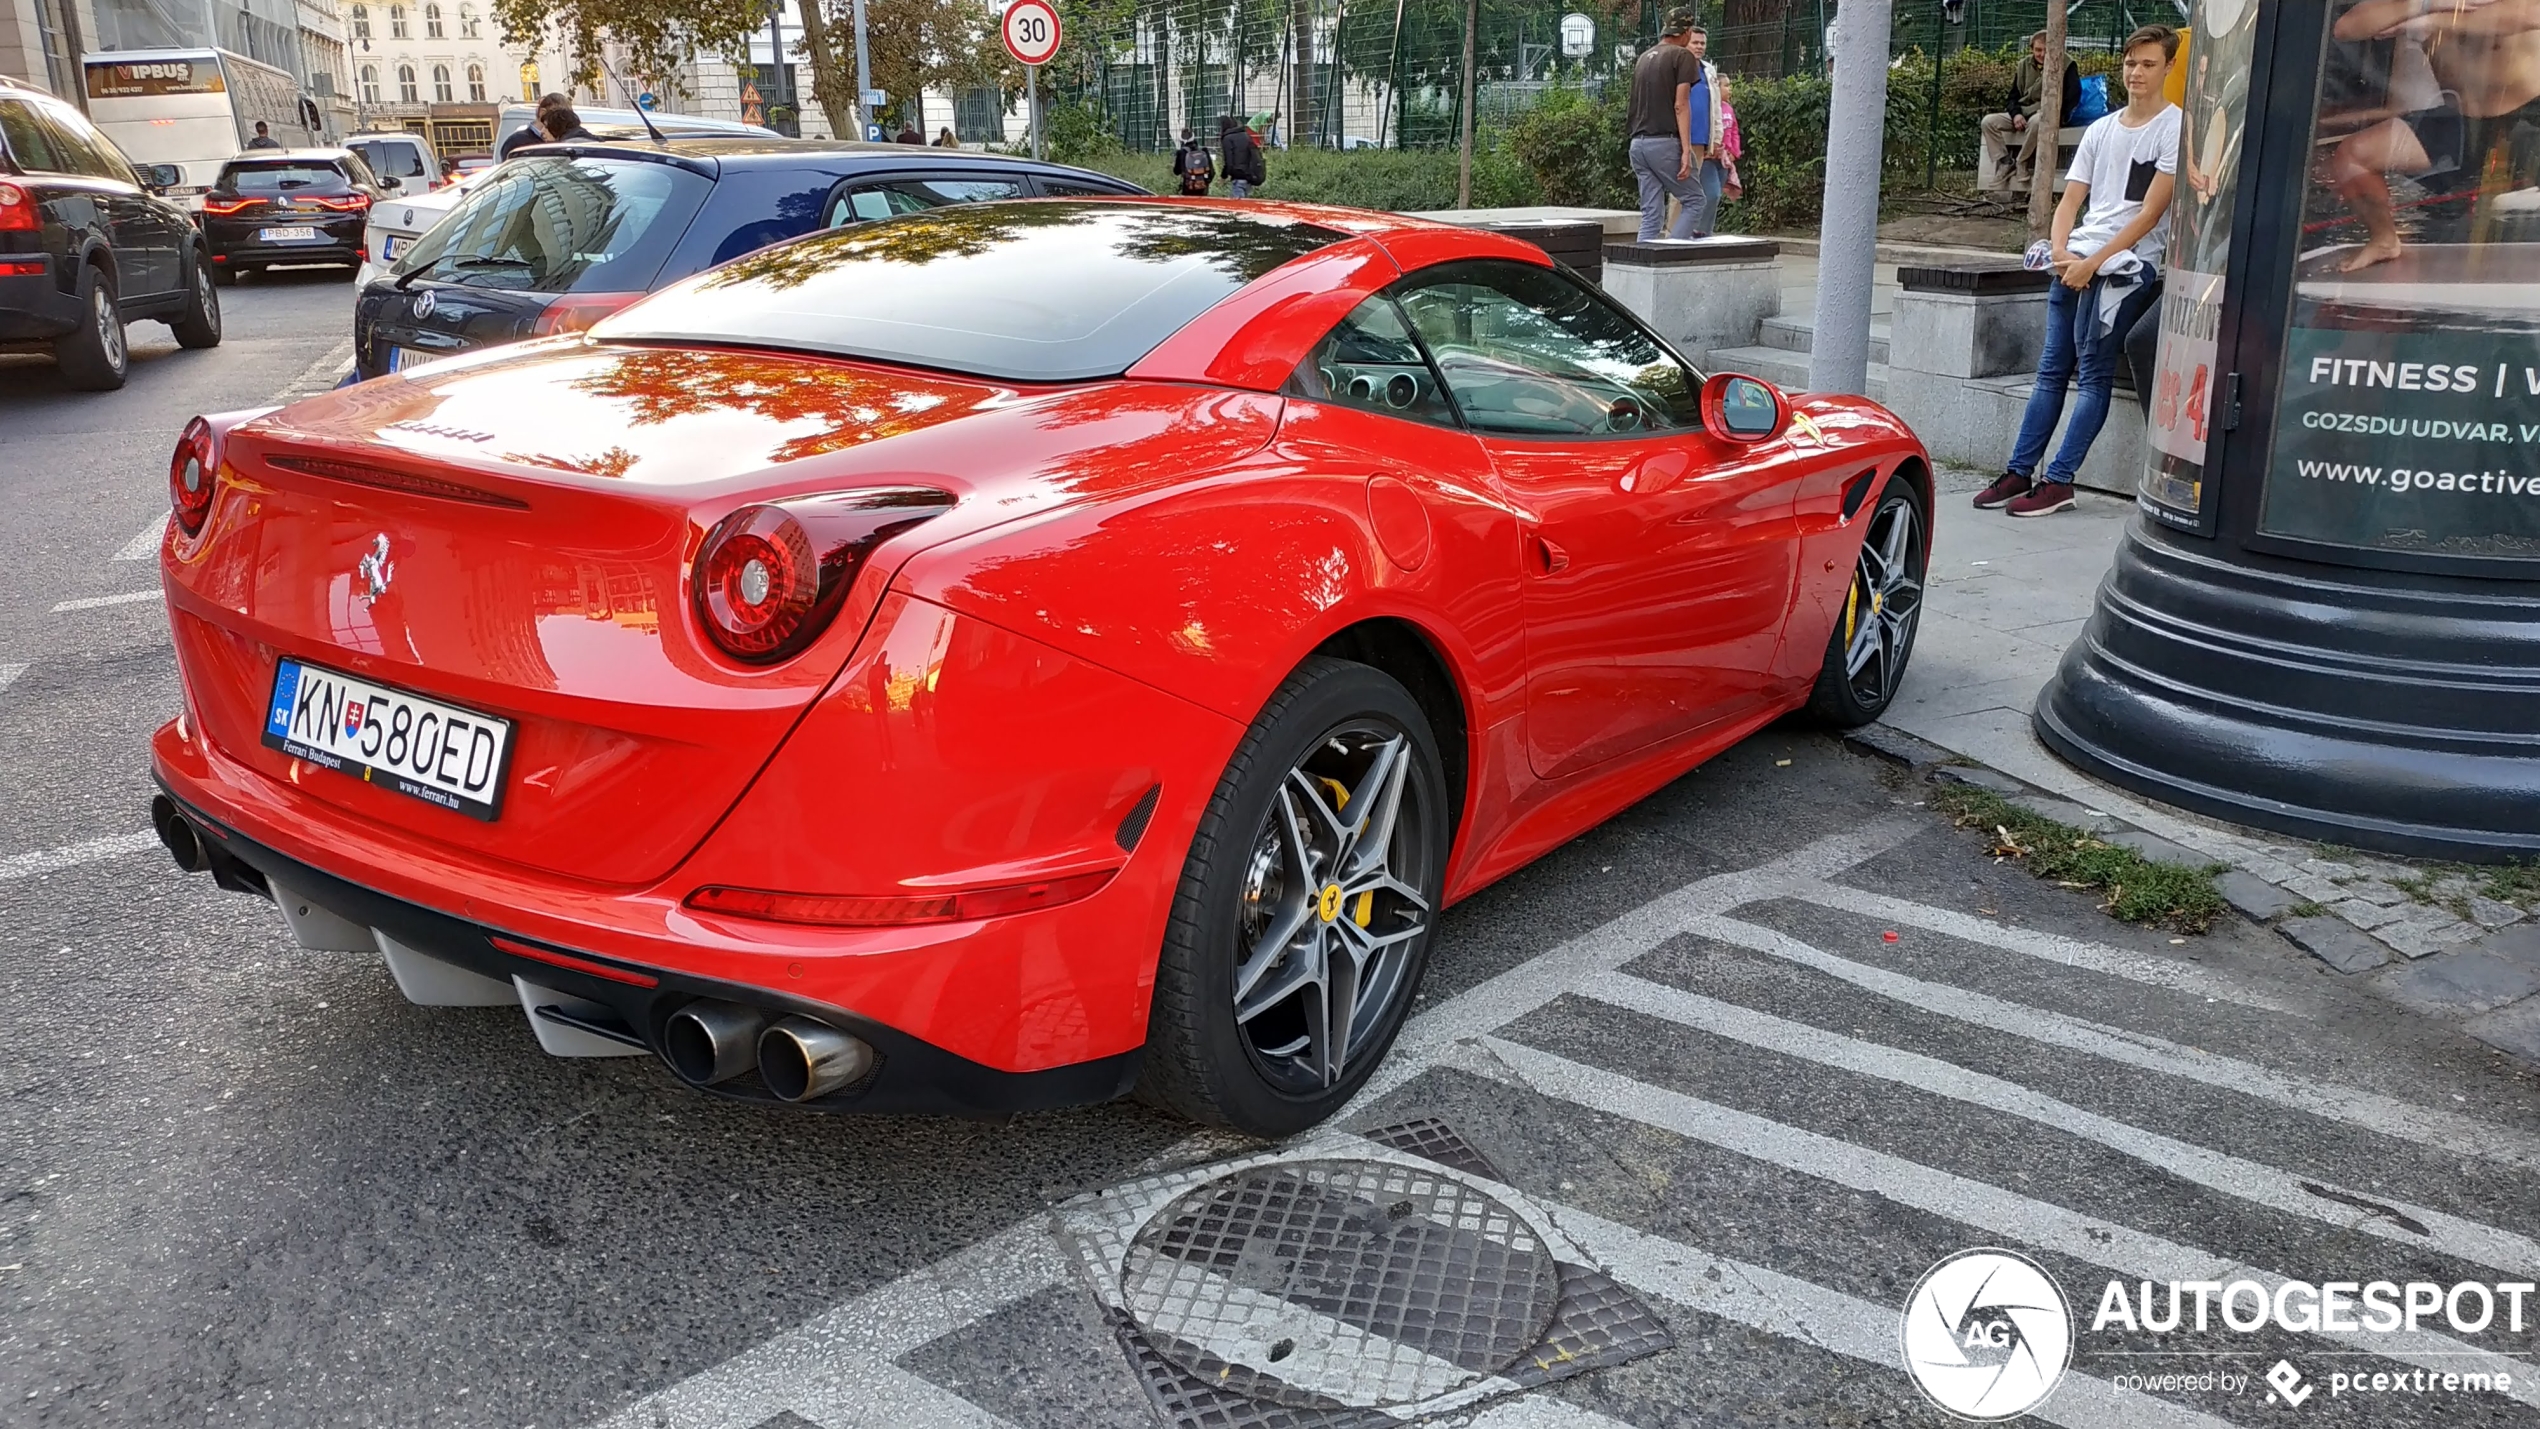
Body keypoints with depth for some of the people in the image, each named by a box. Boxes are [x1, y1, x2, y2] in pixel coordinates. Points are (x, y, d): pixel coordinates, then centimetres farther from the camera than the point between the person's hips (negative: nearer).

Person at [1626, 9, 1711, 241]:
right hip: (1665, 143, -7)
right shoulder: (1682, 56, -3)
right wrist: (1686, 150, -16)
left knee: (1651, 214, 6)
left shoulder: (1643, 58, 18)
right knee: (1694, 200, 2)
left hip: (1639, 143, 7)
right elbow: (1680, 105, -12)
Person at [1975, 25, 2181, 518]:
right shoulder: (2100, 130, 17)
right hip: (2076, 261, 6)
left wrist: (2093, 263, -15)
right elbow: (2070, 201, 13)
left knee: (2093, 375, -9)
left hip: (2128, 264, -6)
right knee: (2052, 370, 4)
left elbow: (2150, 214, -9)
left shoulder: (2174, 129, -2)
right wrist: (2061, 250, -7)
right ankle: (2020, 472, 4)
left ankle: (2058, 482, -10)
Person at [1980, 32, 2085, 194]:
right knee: (1989, 121, -17)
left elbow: (2074, 94, -7)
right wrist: (2016, 114, -8)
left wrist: (2060, 113, -24)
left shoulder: (2066, 65, -1)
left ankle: (2023, 164, -24)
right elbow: (2013, 95, 14)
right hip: (2023, 112, 5)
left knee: (2036, 121, -42)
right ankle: (2004, 163, -18)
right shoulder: (2024, 65, 13)